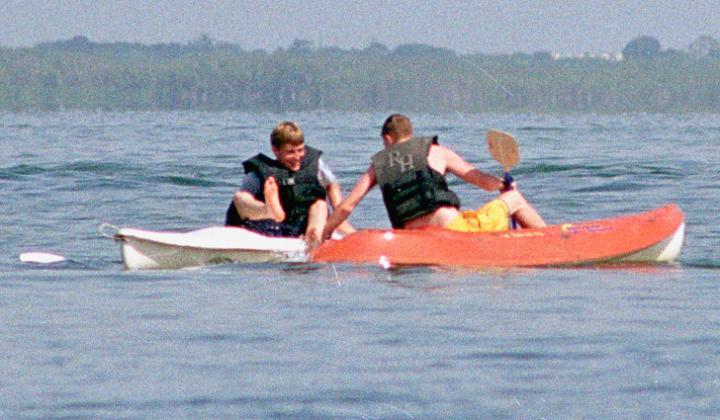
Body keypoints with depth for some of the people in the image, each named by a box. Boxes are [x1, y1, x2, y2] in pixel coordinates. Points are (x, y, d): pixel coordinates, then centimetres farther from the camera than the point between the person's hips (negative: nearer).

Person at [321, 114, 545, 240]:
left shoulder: (378, 165, 15)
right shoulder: (435, 151, 8)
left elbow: (346, 206, 11)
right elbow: (482, 180, 8)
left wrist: (322, 237, 22)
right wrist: (503, 185, 29)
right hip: (452, 226, -4)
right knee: (513, 198, 16)